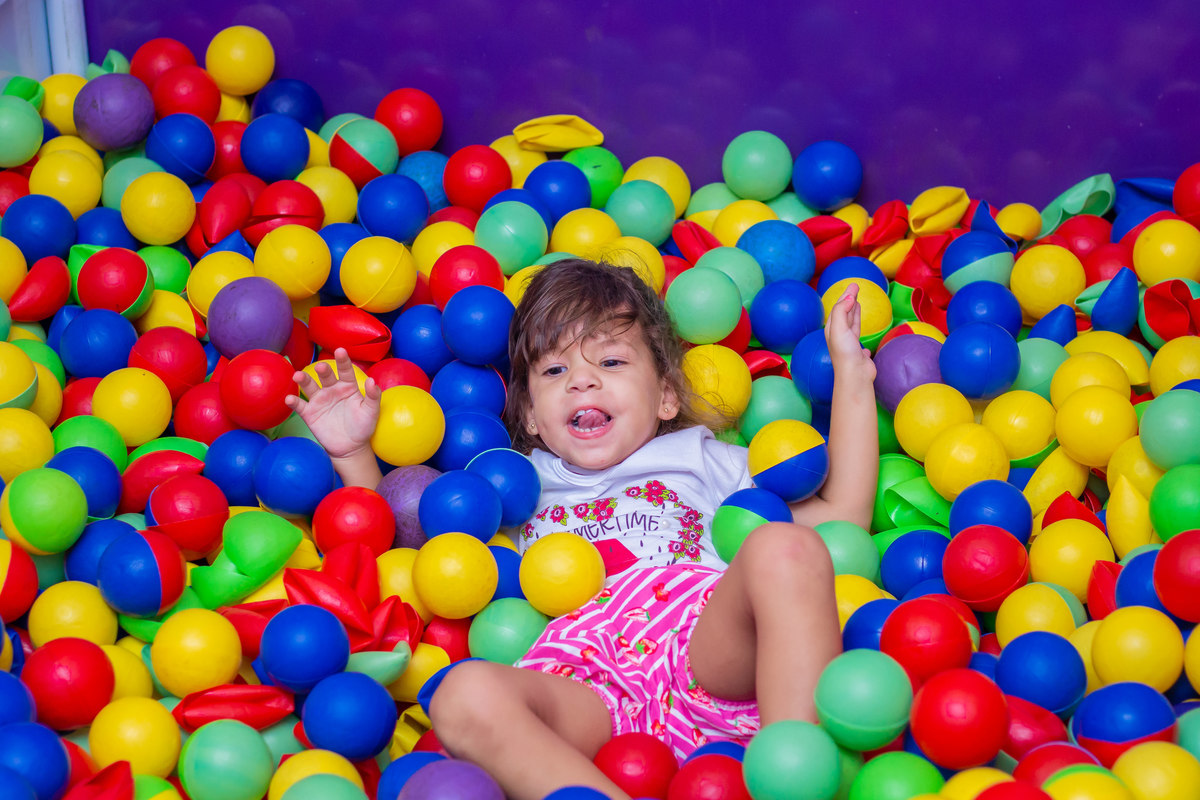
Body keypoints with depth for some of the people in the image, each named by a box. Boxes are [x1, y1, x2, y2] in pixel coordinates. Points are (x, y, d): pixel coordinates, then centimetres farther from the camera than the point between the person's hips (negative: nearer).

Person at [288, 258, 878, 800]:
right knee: (465, 696, -32)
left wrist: (852, 377, 29)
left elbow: (841, 517, 27)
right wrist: (354, 454, 27)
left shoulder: (698, 460, 35)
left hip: (708, 647, 0)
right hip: (593, 695, 0)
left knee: (783, 549, -30)